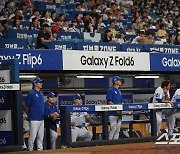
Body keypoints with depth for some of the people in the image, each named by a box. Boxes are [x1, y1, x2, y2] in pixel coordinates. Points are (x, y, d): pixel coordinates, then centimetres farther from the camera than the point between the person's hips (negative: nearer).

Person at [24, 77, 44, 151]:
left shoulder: (41, 93, 12)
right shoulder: (31, 94, -12)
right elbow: (26, 107, -6)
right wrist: (30, 115, 4)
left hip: (41, 119, 8)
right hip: (34, 119, -8)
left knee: (41, 136, 13)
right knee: (32, 136, -5)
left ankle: (40, 149, 20)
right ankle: (30, 150, 3)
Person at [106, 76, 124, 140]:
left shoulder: (119, 91, 20)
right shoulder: (110, 90, -6)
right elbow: (109, 102, -14)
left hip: (119, 113, 8)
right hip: (113, 113, -8)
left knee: (118, 129, 7)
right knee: (113, 129, -10)